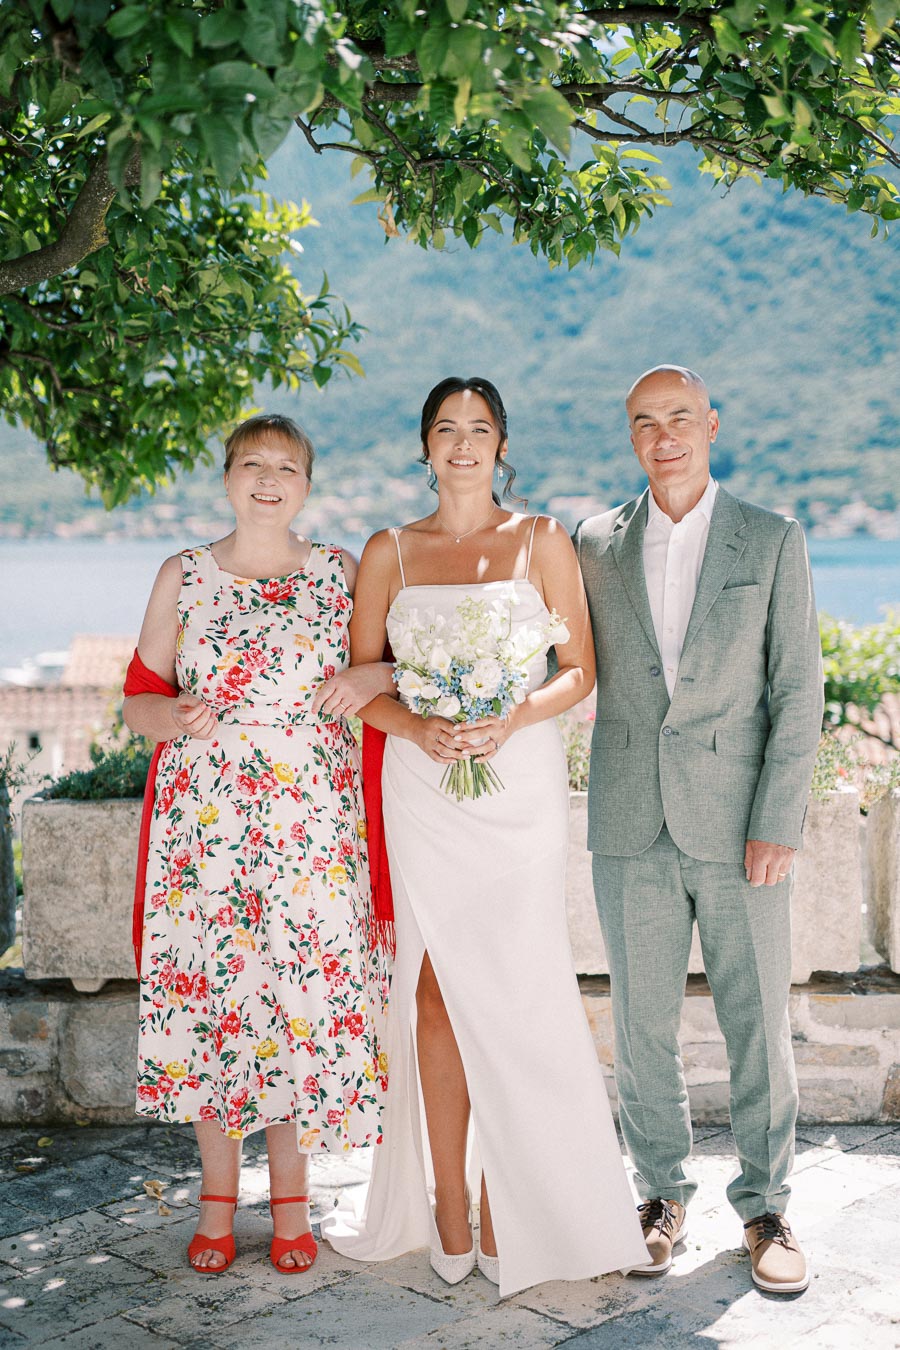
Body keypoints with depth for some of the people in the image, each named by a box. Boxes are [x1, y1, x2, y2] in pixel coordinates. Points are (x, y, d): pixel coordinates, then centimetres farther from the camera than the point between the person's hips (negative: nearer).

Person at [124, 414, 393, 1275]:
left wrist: (374, 677, -8)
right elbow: (139, 697, 9)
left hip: (310, 821, 0)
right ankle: (217, 1194, 19)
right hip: (204, 819, 0)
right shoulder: (183, 576, 7)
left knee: (305, 991, 0)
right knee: (207, 990, 1)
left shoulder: (341, 574, 7)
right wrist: (173, 717, -13)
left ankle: (291, 1196, 17)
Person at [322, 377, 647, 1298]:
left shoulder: (542, 540, 6)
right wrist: (418, 729, -11)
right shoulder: (389, 552, 10)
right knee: (438, 988, 1)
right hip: (422, 785, 1)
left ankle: (511, 1204, 9)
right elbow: (357, 678, 8)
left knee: (509, 991, -3)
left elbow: (579, 670, 4)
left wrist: (512, 719, -14)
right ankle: (448, 1205, 9)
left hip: (519, 780, -1)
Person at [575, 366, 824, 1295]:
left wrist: (778, 824, -10)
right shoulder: (594, 545, 7)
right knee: (642, 1023, 8)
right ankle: (662, 1195, 26)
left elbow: (798, 691, -1)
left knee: (758, 1025, 5)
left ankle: (764, 1207, 22)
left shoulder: (773, 541, 2)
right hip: (632, 829, 2)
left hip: (738, 828, -1)